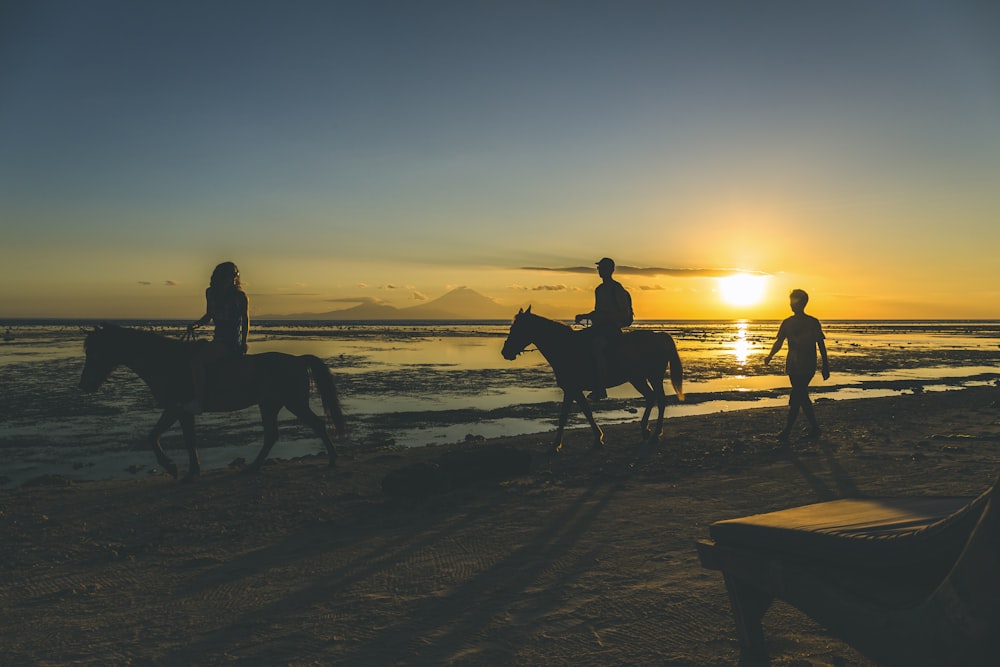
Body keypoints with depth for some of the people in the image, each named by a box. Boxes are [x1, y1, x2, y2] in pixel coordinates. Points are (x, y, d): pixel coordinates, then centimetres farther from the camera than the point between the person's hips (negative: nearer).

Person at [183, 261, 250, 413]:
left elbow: (246, 321, -5)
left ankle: (198, 402, -22)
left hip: (232, 344, -8)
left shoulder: (240, 296, -8)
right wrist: (196, 324, 4)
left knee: (199, 357, -24)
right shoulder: (211, 293, 9)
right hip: (219, 339, 8)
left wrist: (243, 343, -15)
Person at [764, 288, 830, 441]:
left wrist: (826, 366, 2)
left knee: (795, 398, -10)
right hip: (793, 365, 5)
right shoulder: (787, 323, 9)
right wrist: (770, 355, -13)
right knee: (802, 397, 9)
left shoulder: (813, 322, -2)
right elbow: (779, 342, 6)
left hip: (807, 366, -5)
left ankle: (787, 431, -8)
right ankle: (814, 427, 22)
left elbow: (821, 345, 2)